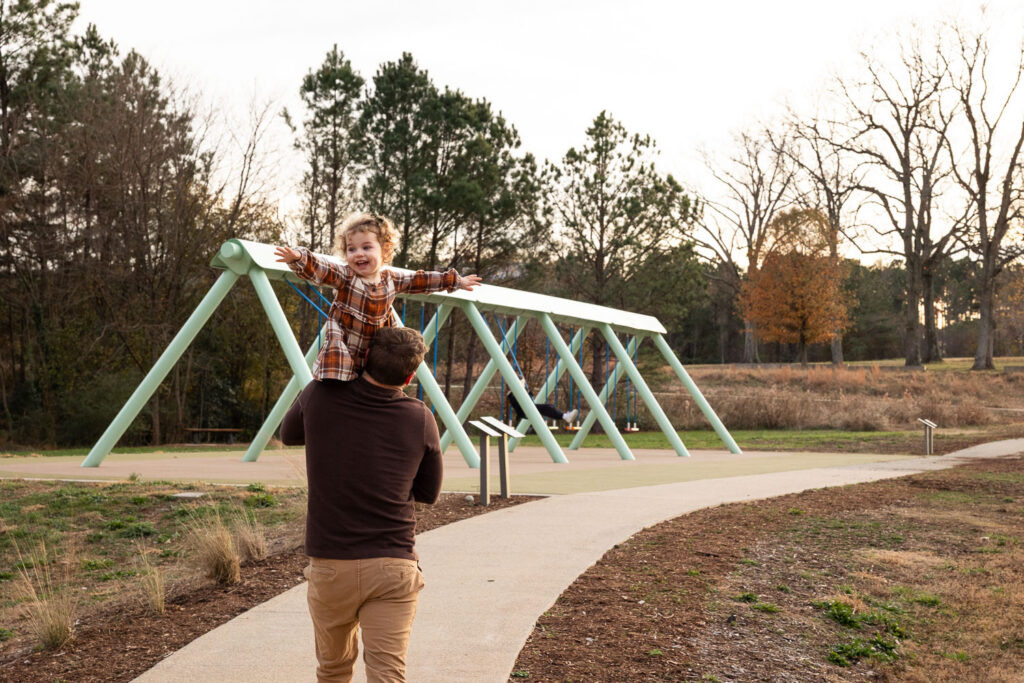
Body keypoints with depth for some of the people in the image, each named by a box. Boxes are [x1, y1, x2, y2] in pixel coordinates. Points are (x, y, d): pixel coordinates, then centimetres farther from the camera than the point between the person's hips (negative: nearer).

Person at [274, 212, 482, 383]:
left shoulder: (391, 279, 2)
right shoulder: (344, 276, -12)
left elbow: (420, 280, 16)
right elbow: (316, 269, -27)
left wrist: (455, 281, 23)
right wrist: (297, 258, -49)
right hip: (340, 352, -4)